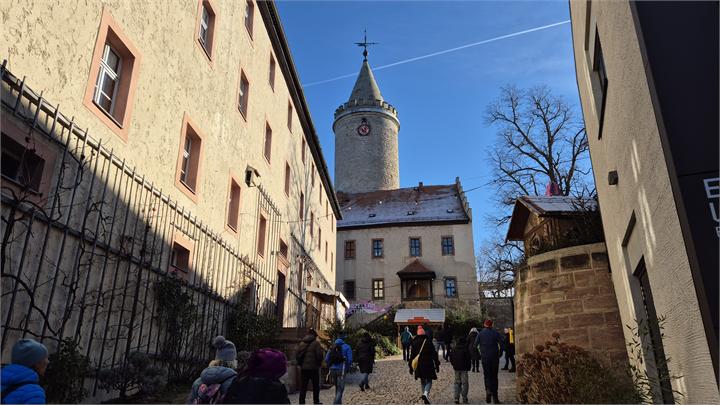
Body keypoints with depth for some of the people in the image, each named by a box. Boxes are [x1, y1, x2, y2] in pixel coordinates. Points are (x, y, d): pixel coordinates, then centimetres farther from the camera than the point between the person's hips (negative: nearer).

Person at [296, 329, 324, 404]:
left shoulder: (301, 344, 6)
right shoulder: (316, 343, -7)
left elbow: (297, 356, 6)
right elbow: (319, 355, -12)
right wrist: (319, 364, 4)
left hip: (303, 368, 3)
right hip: (314, 368, -3)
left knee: (303, 387, 8)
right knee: (316, 387, 10)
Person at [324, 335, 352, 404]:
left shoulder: (332, 347, 11)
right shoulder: (347, 347, 1)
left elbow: (326, 359, 6)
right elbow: (350, 360, -8)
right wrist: (347, 369, 5)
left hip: (333, 369, 5)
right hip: (341, 369, -4)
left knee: (337, 387, 22)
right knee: (340, 388, 0)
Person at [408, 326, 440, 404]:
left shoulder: (414, 342, 2)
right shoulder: (429, 342, -5)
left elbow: (412, 355, 4)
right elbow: (434, 354, -4)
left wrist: (411, 367, 10)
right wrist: (437, 365, 3)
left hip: (419, 365, 3)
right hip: (428, 364, -3)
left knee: (423, 381, 18)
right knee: (429, 381, 3)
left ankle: (425, 395, 21)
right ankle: (426, 394, -20)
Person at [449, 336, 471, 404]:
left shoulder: (454, 349, 6)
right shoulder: (465, 350, -10)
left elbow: (451, 358, 11)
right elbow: (468, 359, -9)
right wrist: (468, 367, 2)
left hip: (456, 368, 5)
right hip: (464, 369, -4)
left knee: (457, 383, 12)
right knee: (464, 383, 3)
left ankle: (456, 398, 5)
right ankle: (464, 399, 2)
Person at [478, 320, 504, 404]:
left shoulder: (480, 334, 1)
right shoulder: (496, 333, -1)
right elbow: (502, 343, -10)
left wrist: (479, 354, 6)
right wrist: (500, 353, 1)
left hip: (485, 358, 0)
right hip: (494, 357, 0)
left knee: (487, 375, 9)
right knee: (494, 376, 10)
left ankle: (488, 390, -19)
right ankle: (495, 397, 11)